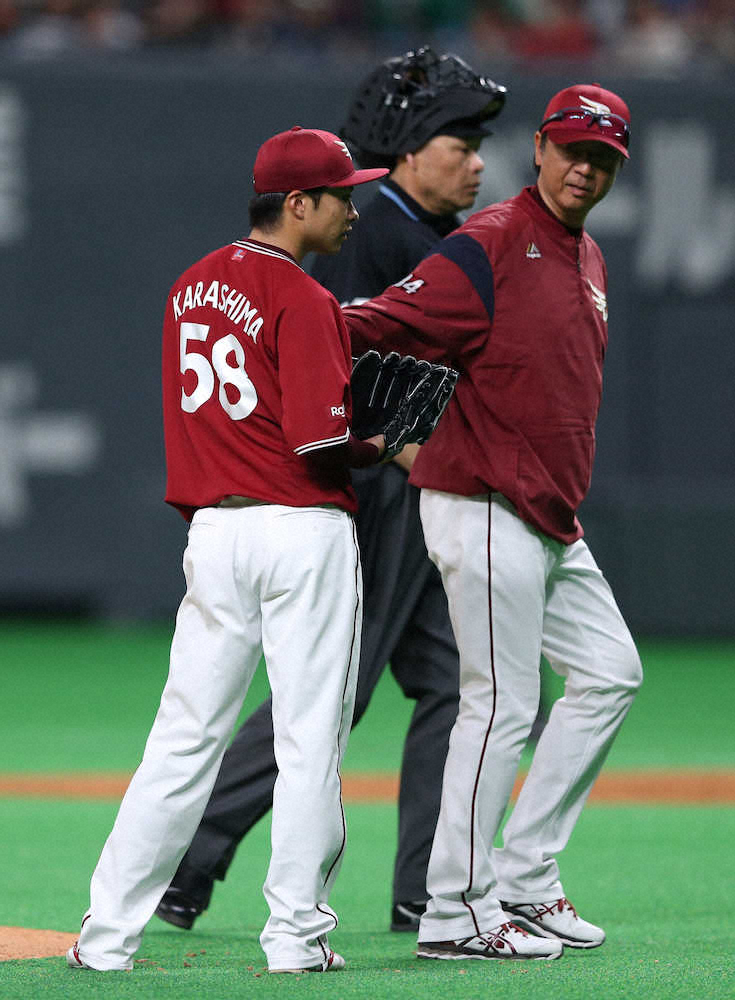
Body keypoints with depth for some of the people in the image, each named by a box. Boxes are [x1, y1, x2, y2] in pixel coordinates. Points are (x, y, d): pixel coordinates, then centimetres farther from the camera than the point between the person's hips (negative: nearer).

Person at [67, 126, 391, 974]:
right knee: (309, 740, 2)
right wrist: (378, 451, 0)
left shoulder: (193, 288, 12)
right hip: (303, 530, -7)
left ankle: (108, 934, 4)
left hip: (213, 528, 7)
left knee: (184, 737, 7)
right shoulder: (302, 301, -13)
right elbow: (320, 442, -19)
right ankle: (296, 934, 3)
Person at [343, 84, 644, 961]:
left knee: (608, 673, 12)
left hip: (551, 519, 9)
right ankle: (455, 915, -2)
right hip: (485, 513, -9)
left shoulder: (587, 259, 15)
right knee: (501, 705, -8)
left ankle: (524, 880, 16)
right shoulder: (489, 246, -13)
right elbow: (382, 322, -22)